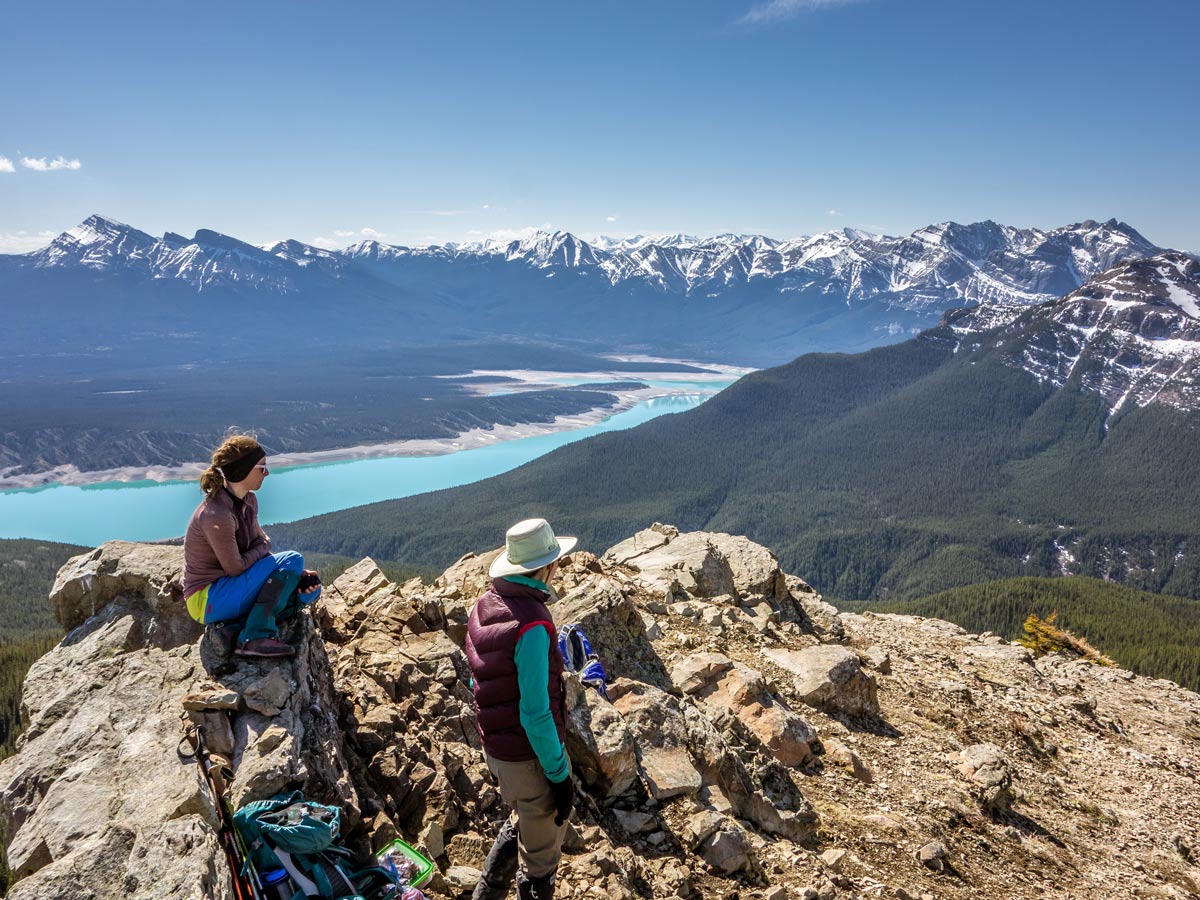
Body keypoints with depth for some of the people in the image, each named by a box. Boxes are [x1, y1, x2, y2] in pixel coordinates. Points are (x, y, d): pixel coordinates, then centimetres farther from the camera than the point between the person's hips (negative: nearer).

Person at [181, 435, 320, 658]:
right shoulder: (216, 516, -27)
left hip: (229, 586, 9)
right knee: (292, 560, -20)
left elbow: (260, 544, 5)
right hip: (207, 600, -9)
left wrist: (295, 573, -9)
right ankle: (256, 637, -18)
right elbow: (235, 567, -21)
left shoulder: (248, 501, 1)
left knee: (310, 587, 3)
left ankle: (233, 627, -4)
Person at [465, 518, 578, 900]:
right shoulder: (531, 625, -27)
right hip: (531, 757, -8)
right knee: (541, 854, 13)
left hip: (495, 749, 8)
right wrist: (559, 775, -16)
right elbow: (536, 712, -25)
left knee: (521, 823, 30)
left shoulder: (483, 606, -2)